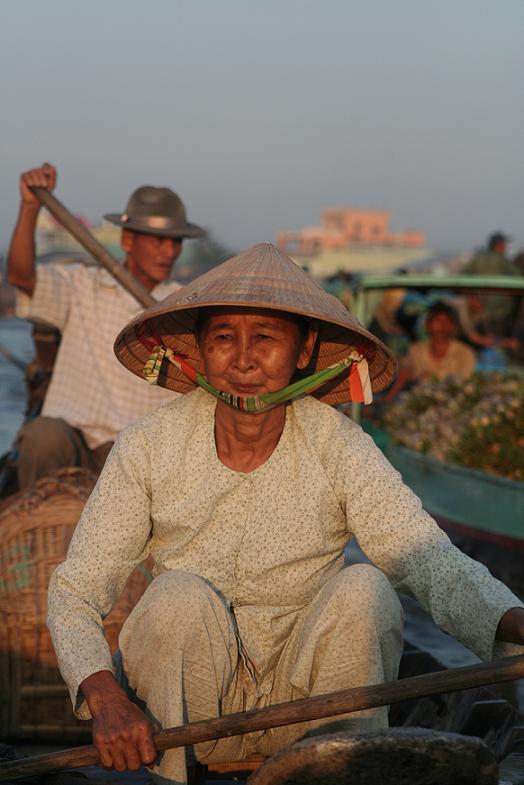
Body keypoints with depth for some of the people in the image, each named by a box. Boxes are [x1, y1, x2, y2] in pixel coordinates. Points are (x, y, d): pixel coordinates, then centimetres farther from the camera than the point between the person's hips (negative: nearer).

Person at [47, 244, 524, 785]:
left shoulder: (338, 446, -12)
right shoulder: (149, 446, -12)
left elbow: (431, 561, -23)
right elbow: (75, 588, -12)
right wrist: (106, 699, -32)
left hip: (301, 700, 0)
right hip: (188, 699, 0)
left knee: (365, 588, -25)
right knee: (180, 596, -30)